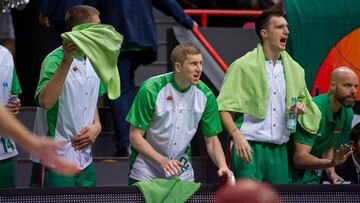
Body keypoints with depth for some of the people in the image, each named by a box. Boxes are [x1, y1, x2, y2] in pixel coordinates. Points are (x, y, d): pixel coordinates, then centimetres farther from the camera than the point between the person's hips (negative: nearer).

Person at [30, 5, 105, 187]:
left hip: (84, 161, 8)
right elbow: (45, 102, -30)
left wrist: (96, 126, 4)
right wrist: (66, 61, -34)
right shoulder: (56, 60, -14)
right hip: (55, 161, -7)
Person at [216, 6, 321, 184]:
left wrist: (302, 107, 3)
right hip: (249, 148, -5)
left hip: (279, 149, 5)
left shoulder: (294, 69, 13)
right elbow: (224, 107, -7)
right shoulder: (243, 66, -3)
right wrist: (236, 135, -21)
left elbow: (303, 100, 27)